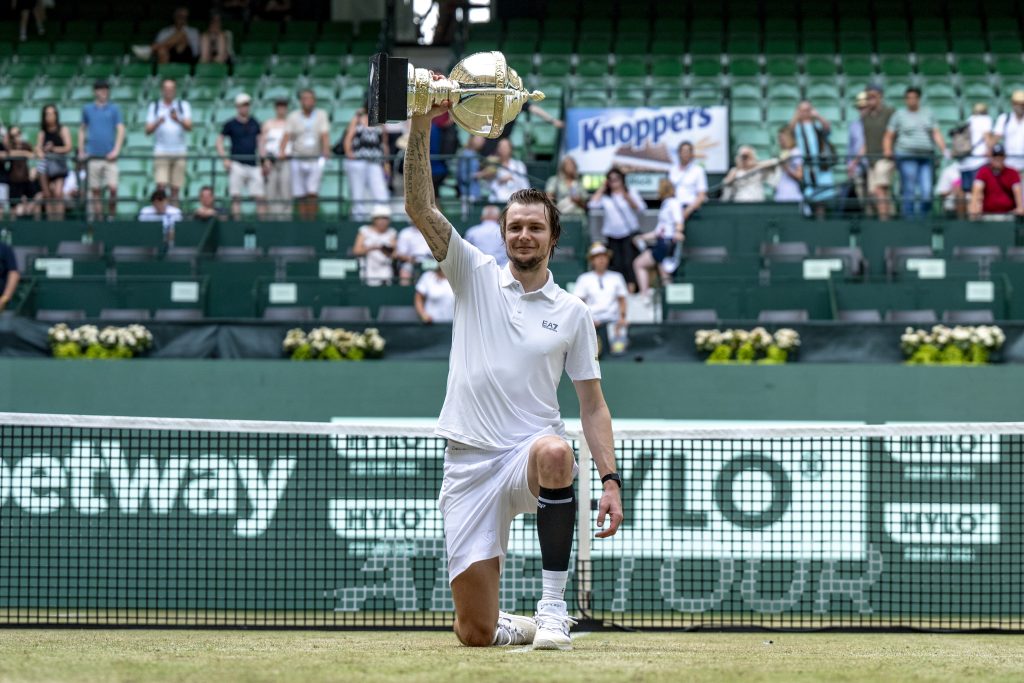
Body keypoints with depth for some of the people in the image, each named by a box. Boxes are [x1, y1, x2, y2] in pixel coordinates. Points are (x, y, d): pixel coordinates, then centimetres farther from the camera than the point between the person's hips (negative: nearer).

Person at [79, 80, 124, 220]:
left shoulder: (114, 109, 6)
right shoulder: (87, 109, 11)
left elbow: (121, 130, 3)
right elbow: (82, 130, 18)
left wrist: (116, 150, -8)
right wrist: (81, 151, 10)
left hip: (109, 156, -1)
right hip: (93, 156, 1)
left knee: (113, 187, -13)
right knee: (95, 190, 1)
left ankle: (112, 214, 0)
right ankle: (97, 218, 7)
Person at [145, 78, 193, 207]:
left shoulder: (184, 106, 9)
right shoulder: (154, 107, 10)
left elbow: (189, 127, -4)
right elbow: (148, 131, 3)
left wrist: (178, 120, -24)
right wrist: (157, 123, -19)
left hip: (179, 152, 1)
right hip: (161, 152, -1)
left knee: (176, 188, 0)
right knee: (161, 185, -14)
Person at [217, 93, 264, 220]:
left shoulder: (254, 124, 12)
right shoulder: (231, 124, 2)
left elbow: (260, 142, 17)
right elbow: (219, 140, 5)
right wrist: (224, 159, -6)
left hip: (253, 165, 3)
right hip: (237, 165, -3)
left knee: (259, 197, -2)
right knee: (236, 196, -5)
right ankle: (237, 221, -3)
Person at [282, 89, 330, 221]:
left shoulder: (321, 115, 5)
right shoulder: (293, 116, 7)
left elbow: (325, 135, -6)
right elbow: (287, 135, -2)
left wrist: (326, 150, -23)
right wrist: (282, 151, -19)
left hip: (316, 159, -1)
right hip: (298, 159, 2)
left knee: (312, 192, -13)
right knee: (300, 195, 1)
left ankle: (312, 219, -9)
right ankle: (303, 220, 6)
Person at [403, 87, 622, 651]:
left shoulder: (572, 312, 9)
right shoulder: (475, 276, 7)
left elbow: (592, 404, 9)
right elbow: (419, 207, -4)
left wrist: (610, 479, -3)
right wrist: (421, 127, -17)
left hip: (531, 453, 0)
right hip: (469, 460, 0)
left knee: (555, 451, -41)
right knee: (474, 633, -7)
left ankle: (553, 607, -31)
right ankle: (510, 627, 32)